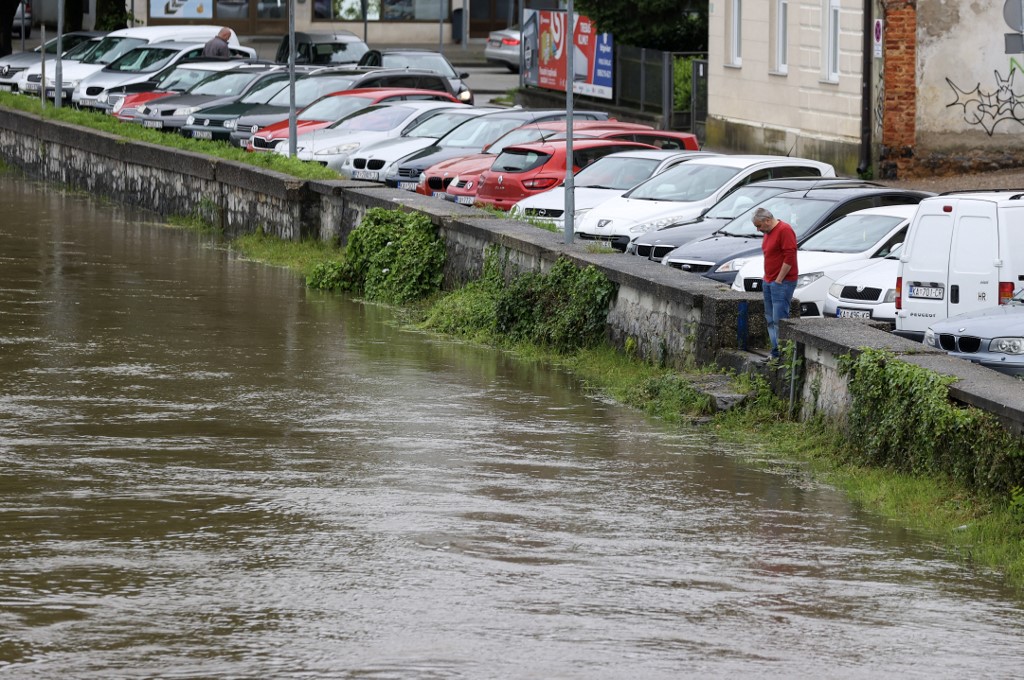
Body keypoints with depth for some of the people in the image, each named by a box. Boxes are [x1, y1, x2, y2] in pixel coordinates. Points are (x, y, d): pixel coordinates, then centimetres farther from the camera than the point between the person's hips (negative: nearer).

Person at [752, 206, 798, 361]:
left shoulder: (784, 230, -14)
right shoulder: (768, 232, 16)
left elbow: (789, 257, -19)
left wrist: (779, 279, -16)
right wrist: (767, 276, 16)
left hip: (782, 283, -10)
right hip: (769, 281, 10)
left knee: (779, 319, -12)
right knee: (770, 319, 10)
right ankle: (775, 352, 15)